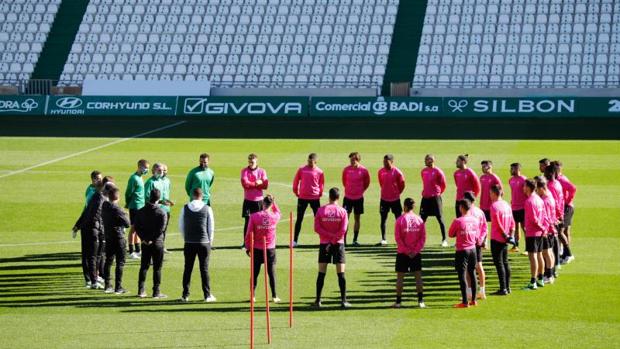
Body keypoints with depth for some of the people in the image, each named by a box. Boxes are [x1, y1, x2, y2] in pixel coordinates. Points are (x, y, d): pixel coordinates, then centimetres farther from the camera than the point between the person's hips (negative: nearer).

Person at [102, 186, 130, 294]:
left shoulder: (104, 206, 0)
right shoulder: (117, 209, -19)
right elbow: (127, 224, -16)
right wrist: (125, 216, 3)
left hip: (108, 237, 7)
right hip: (118, 238, -7)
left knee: (108, 261, 15)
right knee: (120, 262, 0)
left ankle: (107, 285, 19)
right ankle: (118, 287, -1)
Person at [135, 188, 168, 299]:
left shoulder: (141, 211, 3)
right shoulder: (161, 213, -11)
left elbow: (137, 227, 0)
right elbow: (161, 229, -17)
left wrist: (143, 238, -2)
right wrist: (152, 239, -11)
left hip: (145, 243, 4)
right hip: (157, 243, -4)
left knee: (144, 266, 12)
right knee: (157, 268, 2)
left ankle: (141, 290, 10)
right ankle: (156, 292, 3)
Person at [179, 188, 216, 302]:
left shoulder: (185, 208, 0)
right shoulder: (207, 209, -3)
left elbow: (181, 226, 6)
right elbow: (211, 227, 1)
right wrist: (209, 241, 12)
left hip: (189, 243, 1)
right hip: (204, 243, -1)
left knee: (188, 269, 7)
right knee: (204, 269, 3)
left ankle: (185, 295, 9)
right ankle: (207, 295, 4)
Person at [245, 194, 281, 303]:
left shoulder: (254, 216, -11)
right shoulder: (275, 216, -7)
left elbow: (249, 233, -7)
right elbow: (278, 212, 21)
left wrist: (247, 248, 3)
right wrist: (273, 202, 19)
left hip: (257, 249, 0)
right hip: (270, 249, 0)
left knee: (255, 273, 9)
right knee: (271, 273, 7)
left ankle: (252, 295, 11)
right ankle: (274, 296, 9)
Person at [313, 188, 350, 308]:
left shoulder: (321, 210, -1)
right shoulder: (342, 212, -4)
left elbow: (317, 228, -8)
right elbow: (343, 230, -11)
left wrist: (330, 236, -7)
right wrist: (334, 240, -7)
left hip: (324, 244, 1)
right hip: (338, 244, -1)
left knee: (321, 273, 6)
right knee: (341, 274, 1)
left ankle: (318, 300, 7)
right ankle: (343, 301, -3)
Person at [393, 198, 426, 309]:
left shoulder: (400, 220, -8)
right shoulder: (419, 219, 0)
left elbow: (398, 237, -11)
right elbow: (423, 237, -2)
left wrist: (406, 250, -8)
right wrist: (415, 250, -4)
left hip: (402, 253, -2)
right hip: (416, 253, 2)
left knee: (400, 276, 5)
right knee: (418, 276, 6)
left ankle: (398, 301, 6)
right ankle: (421, 301, 1)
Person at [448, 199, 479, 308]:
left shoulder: (457, 221, -16)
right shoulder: (475, 220, 0)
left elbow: (450, 234, -3)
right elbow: (476, 236, 9)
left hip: (462, 251, -5)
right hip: (473, 249, 5)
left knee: (462, 276, -3)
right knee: (472, 274, 15)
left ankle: (465, 302, -5)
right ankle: (473, 300, 21)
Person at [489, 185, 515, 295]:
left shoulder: (494, 206, -15)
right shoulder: (507, 205, 9)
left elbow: (498, 224, -18)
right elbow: (512, 222, 8)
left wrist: (505, 235, -11)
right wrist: (511, 234, 4)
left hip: (496, 238, -8)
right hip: (505, 240, 8)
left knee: (499, 263, -4)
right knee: (505, 262, 14)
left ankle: (503, 289, -5)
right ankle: (507, 287, 18)